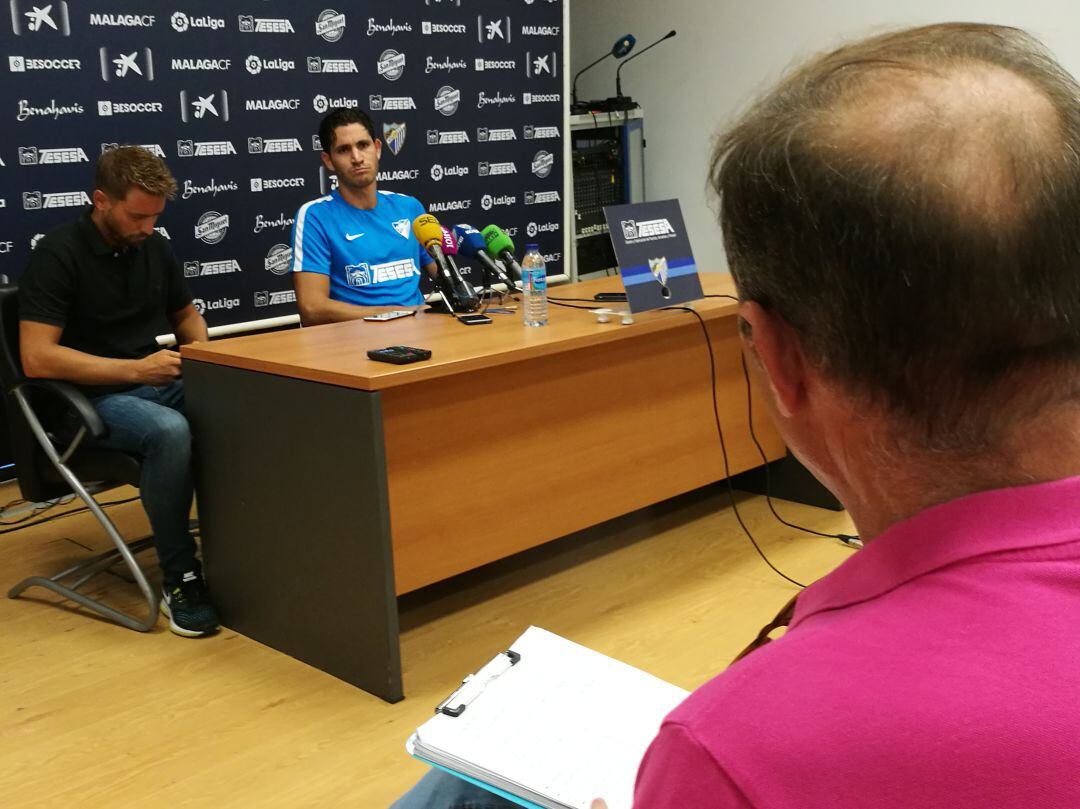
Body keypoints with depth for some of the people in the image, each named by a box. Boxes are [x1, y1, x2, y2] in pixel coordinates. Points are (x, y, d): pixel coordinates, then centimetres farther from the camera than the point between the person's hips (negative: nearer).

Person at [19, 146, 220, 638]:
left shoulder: (153, 247, 9)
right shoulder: (58, 255, -10)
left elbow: (186, 315, 26)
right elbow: (37, 358, -18)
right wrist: (135, 369, -22)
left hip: (157, 383, 6)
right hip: (92, 399, -6)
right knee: (170, 430, -38)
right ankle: (179, 580, -26)